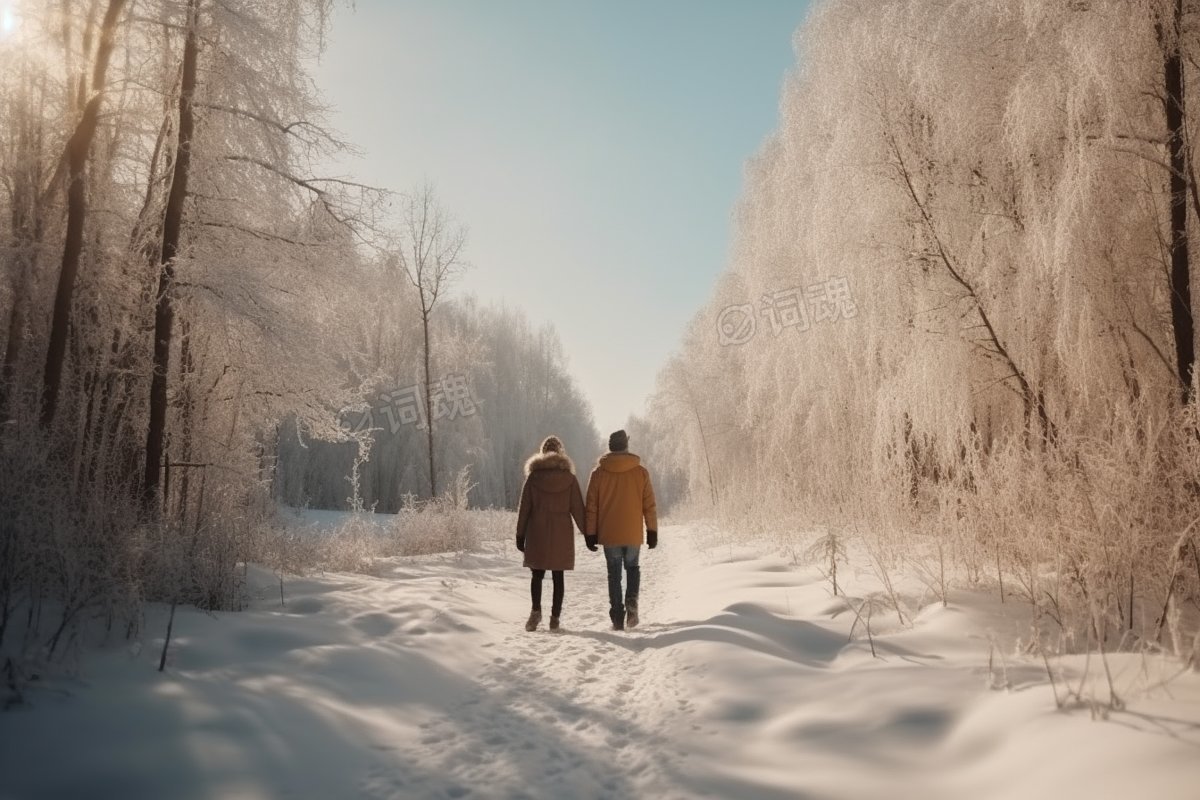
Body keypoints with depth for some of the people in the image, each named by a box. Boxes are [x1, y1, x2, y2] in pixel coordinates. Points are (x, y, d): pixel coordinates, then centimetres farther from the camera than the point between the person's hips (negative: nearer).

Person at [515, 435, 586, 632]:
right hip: (562, 534, 0)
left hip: (537, 534, 0)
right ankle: (555, 617, 4)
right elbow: (577, 508, -1)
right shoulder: (569, 477, 0)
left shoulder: (533, 477, -1)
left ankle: (536, 610, -9)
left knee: (537, 574, 9)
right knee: (558, 576, 6)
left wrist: (520, 535, 6)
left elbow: (524, 509, 0)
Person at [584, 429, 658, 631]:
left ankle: (618, 617, 5)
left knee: (614, 574, 10)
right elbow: (650, 505, -1)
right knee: (633, 568, 20)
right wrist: (652, 531, 6)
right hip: (634, 533, 0)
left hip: (609, 534, 0)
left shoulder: (598, 472, -2)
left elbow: (591, 506, 0)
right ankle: (631, 601, -3)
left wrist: (590, 533, 6)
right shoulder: (641, 472, -2)